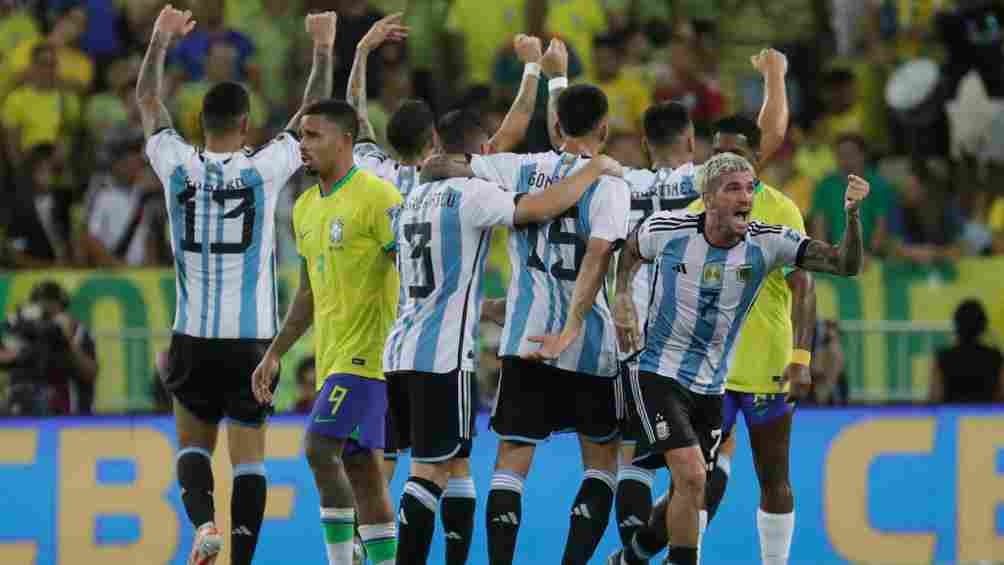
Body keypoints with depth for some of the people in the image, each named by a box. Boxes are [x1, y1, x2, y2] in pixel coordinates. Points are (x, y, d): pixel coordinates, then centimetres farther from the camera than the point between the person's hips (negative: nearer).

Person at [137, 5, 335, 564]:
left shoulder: (178, 165, -3)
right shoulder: (264, 168, -7)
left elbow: (148, 103, 14)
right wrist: (324, 49, 19)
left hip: (193, 336, 1)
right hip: (253, 337, -1)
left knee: (194, 444, 15)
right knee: (249, 458, 5)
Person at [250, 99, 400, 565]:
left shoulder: (376, 196, -12)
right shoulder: (305, 207, 15)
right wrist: (274, 355, 18)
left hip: (367, 351, -9)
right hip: (331, 356, 9)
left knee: (320, 448, -18)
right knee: (361, 468, 8)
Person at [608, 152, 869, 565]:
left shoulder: (766, 243, -11)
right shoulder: (667, 229, -13)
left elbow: (846, 264, -20)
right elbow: (631, 252, 12)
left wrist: (853, 214, -37)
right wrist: (622, 299, -3)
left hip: (711, 386, 4)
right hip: (659, 374, -4)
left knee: (688, 492, 12)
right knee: (691, 474, -21)